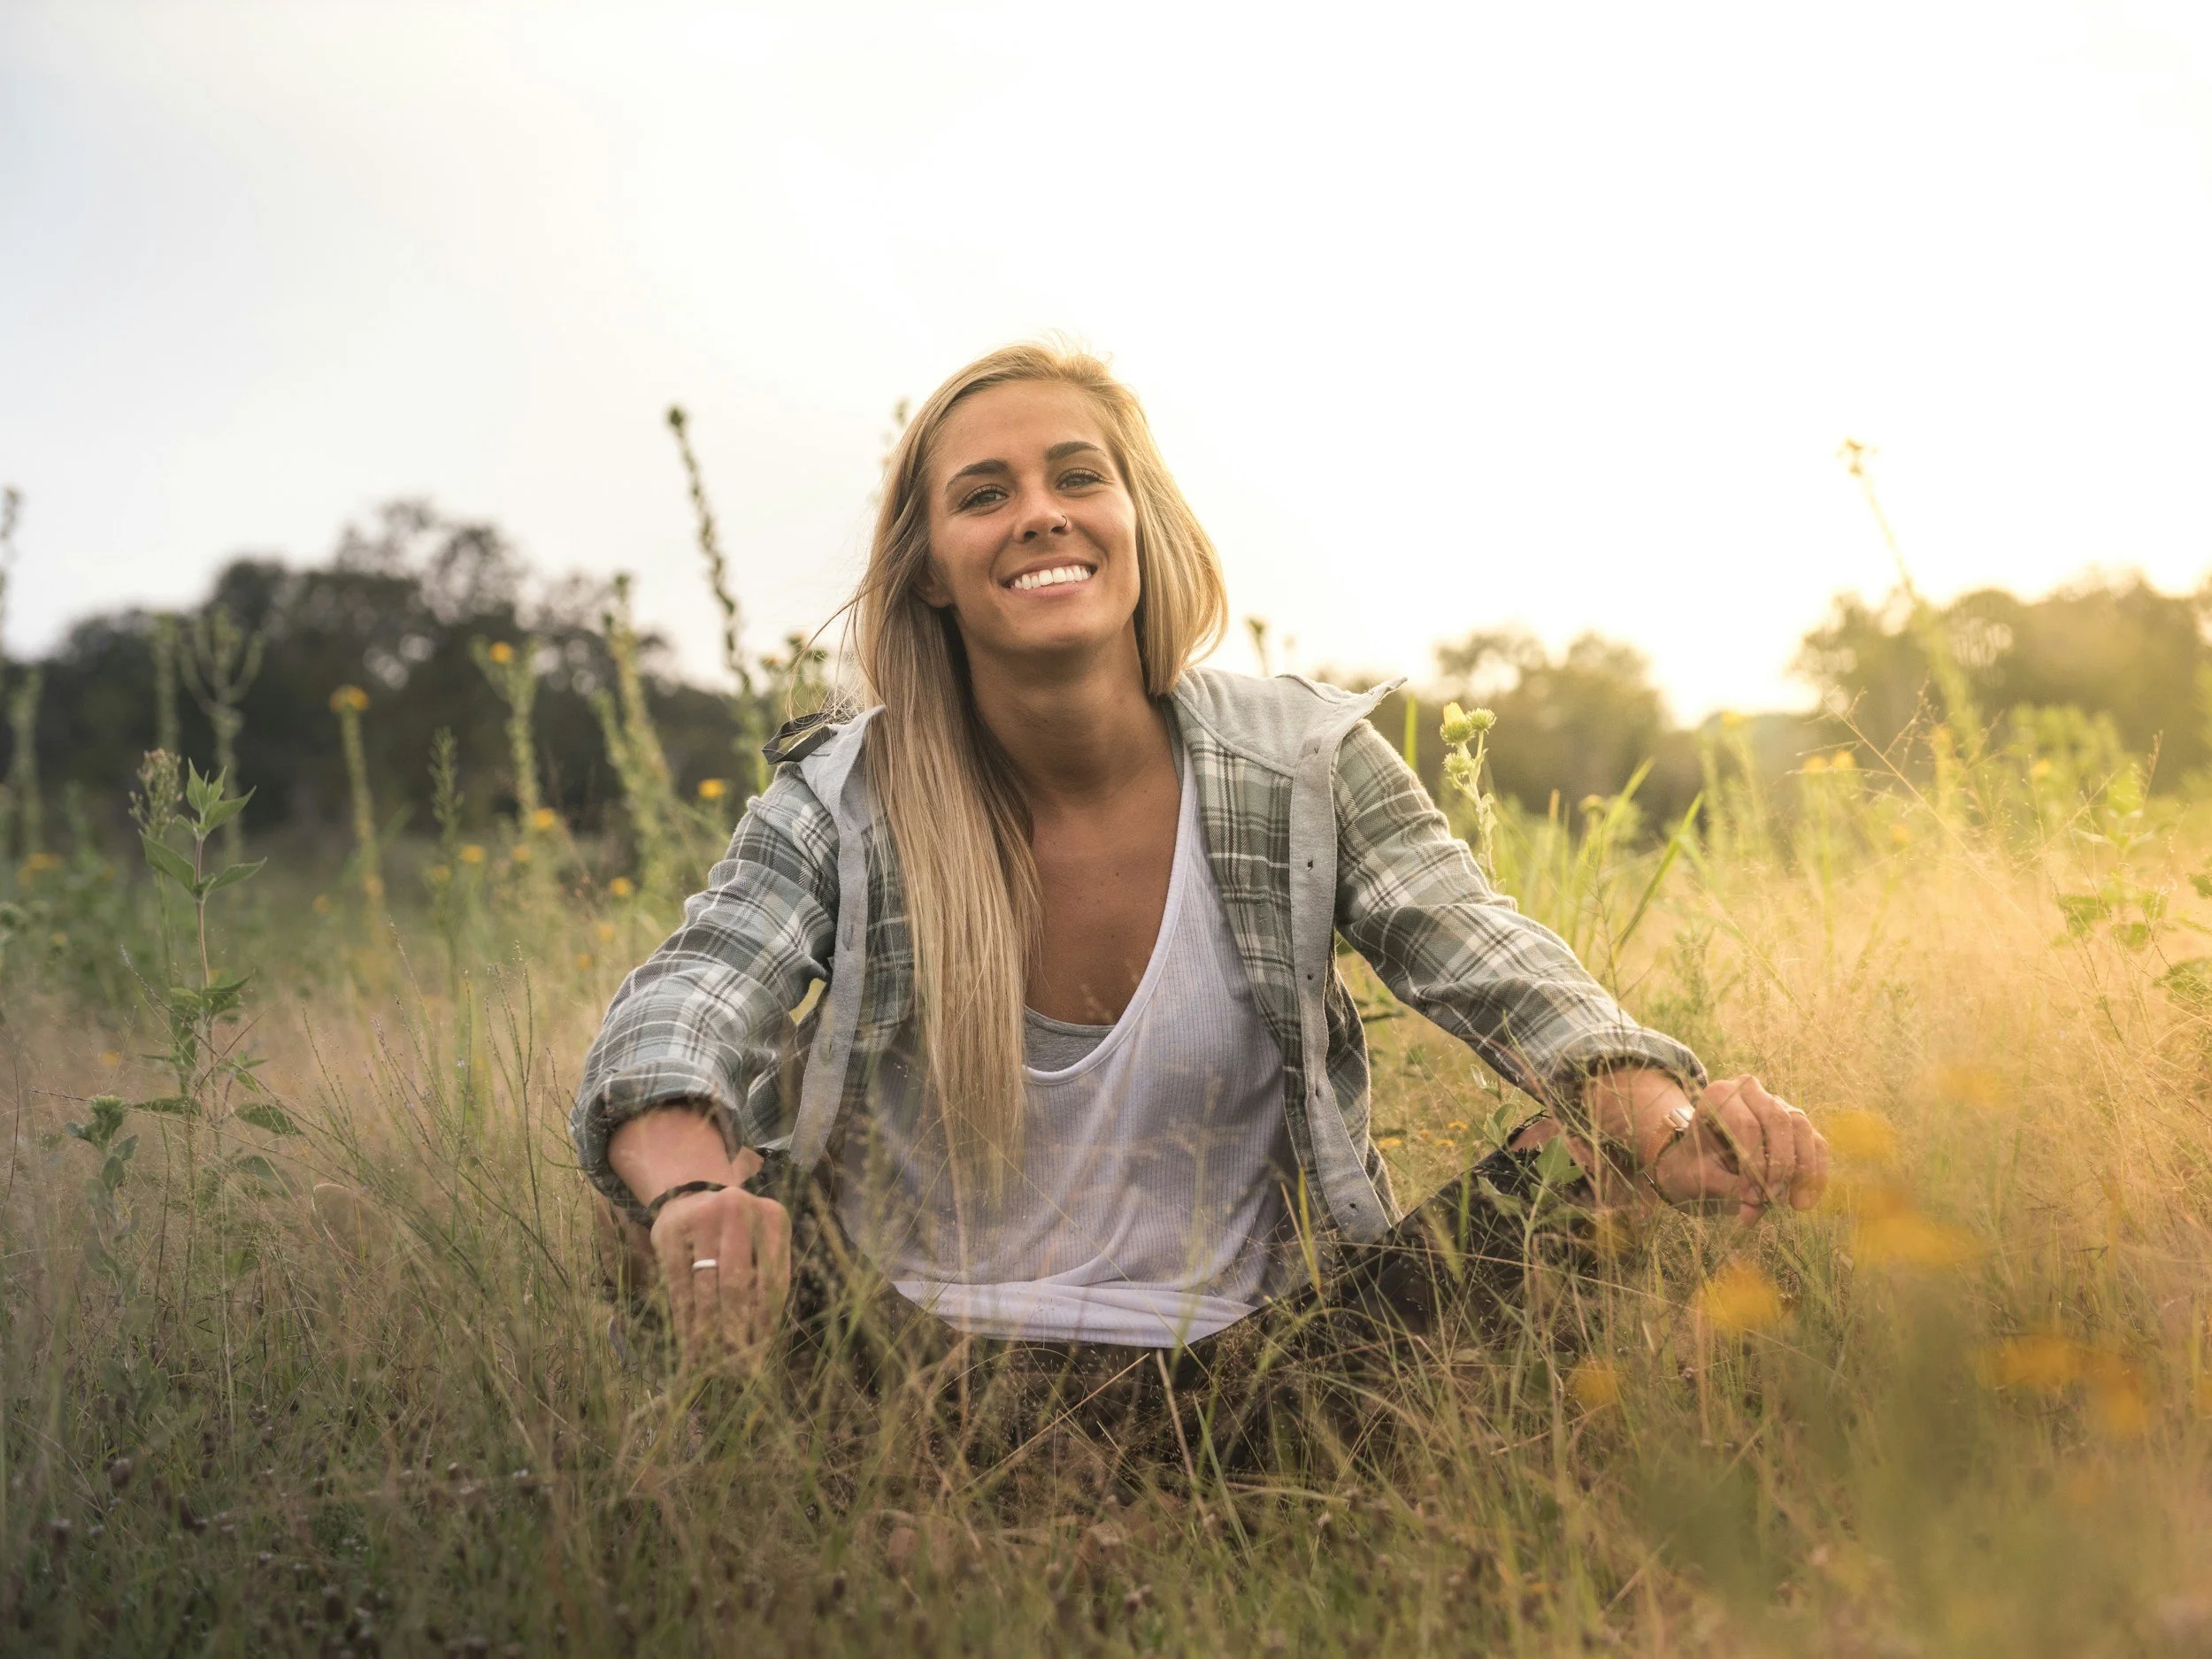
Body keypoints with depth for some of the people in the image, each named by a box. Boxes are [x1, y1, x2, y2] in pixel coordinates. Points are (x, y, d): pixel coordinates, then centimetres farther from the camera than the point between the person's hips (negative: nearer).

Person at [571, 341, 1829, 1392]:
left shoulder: (1301, 765, 0)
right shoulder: (839, 803, -3)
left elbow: (1501, 973, -9)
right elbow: (674, 1023, -16)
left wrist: (1666, 1122, -33)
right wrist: (691, 1187, -42)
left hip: (1235, 1375, 0)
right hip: (926, 1381, 0)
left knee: (1576, 1163, -23)